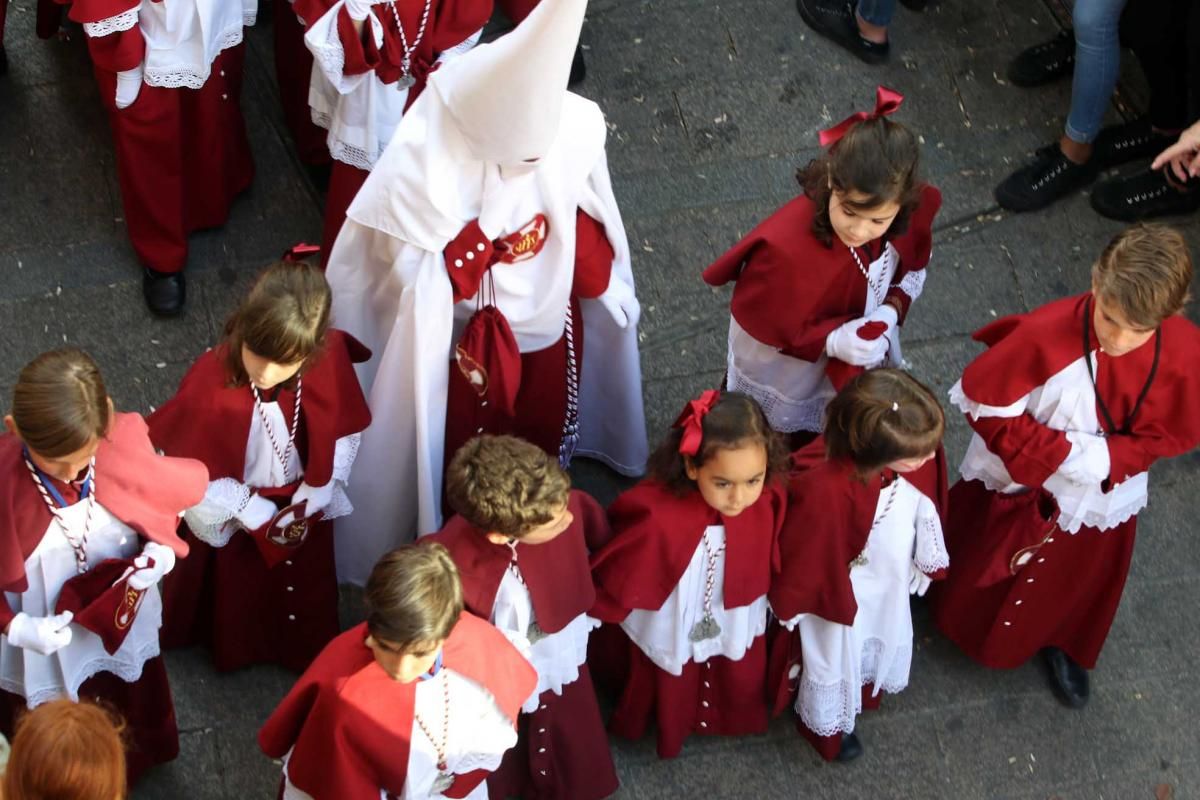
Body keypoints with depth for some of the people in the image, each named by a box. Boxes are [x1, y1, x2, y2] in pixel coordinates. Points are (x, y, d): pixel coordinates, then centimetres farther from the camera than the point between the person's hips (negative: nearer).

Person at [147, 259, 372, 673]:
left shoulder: (329, 360, -30)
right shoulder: (211, 380, -36)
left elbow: (344, 434, -11)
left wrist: (310, 503, -13)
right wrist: (257, 517, -16)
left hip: (304, 507, 2)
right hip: (236, 513, -2)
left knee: (305, 588, 29)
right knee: (236, 592, 26)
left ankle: (307, 657, 57)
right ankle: (234, 652, 56)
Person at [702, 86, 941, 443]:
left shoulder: (912, 213, -28)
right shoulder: (784, 247, -42)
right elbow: (760, 328, -25)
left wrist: (890, 311, -24)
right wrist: (831, 340, -38)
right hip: (786, 375, -4)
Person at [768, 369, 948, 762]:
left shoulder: (912, 455, -31)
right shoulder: (826, 492, -49)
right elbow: (801, 559, -27)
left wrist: (925, 558, 11)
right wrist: (790, 604, -8)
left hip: (890, 581, 5)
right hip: (838, 590, -5)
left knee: (884, 636, 35)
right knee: (836, 657, 26)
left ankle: (865, 686, 70)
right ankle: (823, 725, 59)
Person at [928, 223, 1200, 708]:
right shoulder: (1048, 333, -37)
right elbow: (984, 401, -23)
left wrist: (1104, 458, -29)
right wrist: (1059, 452, -28)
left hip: (1100, 501, 3)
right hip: (1018, 484, -2)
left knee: (1076, 578, 30)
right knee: (982, 573, 25)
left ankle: (1061, 645, 61)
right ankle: (961, 622, 58)